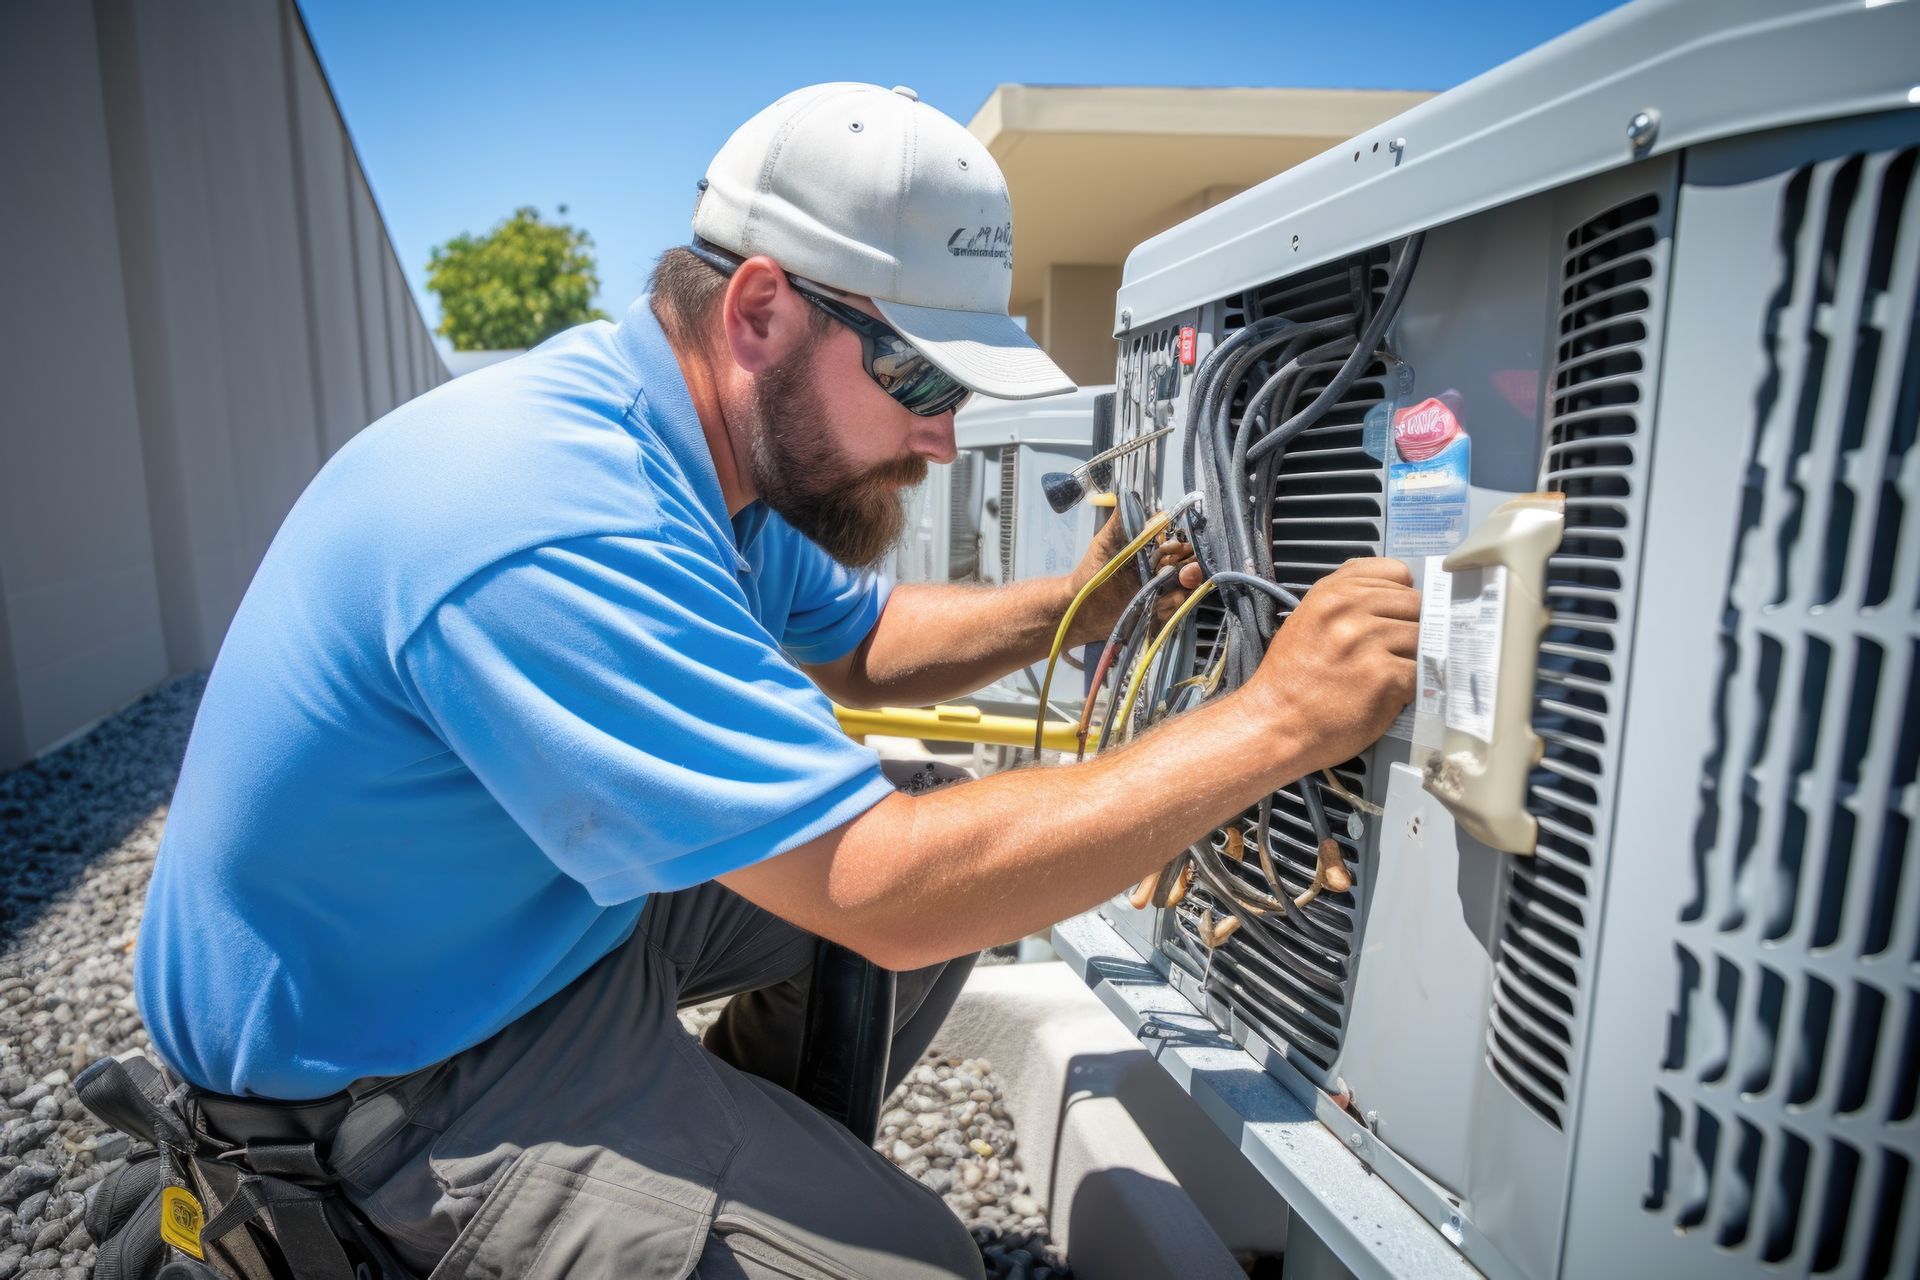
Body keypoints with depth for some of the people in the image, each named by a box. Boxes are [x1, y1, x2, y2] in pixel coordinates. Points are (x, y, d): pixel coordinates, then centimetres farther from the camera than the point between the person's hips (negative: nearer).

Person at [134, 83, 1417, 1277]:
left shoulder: (718, 452, -5)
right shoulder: (555, 520, -34)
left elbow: (858, 642, 10)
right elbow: (883, 895, -34)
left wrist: (1071, 605, -6)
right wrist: (1278, 721, -29)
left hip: (553, 915, 8)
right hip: (386, 1077, -8)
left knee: (957, 854, 5)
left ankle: (765, 1157, 19)